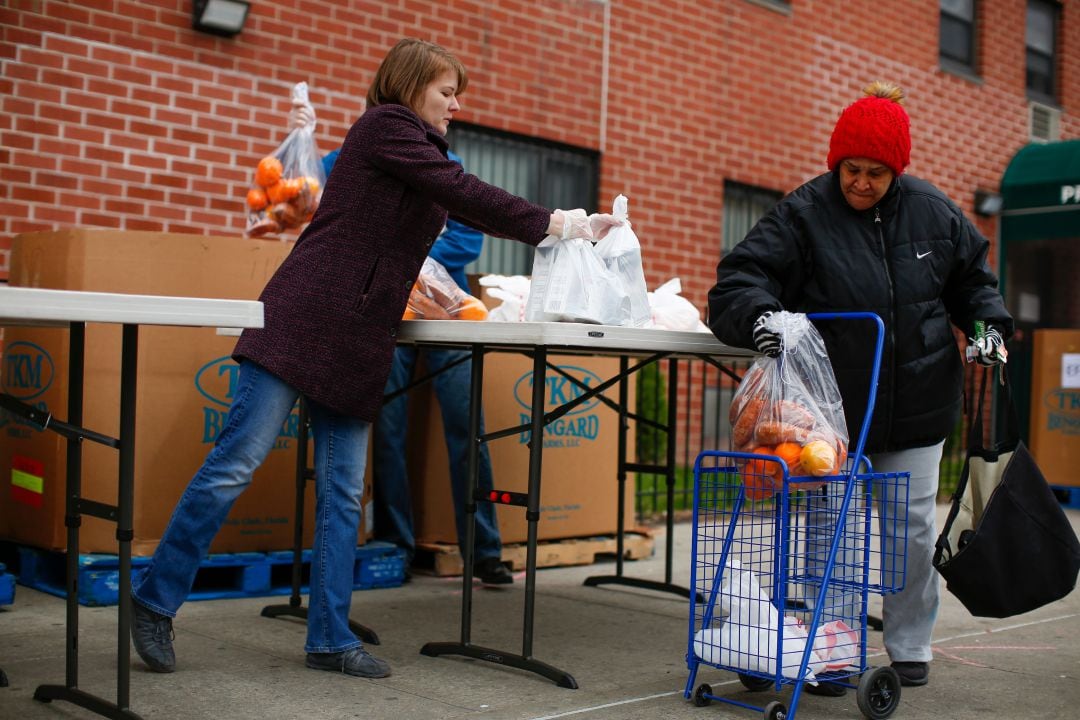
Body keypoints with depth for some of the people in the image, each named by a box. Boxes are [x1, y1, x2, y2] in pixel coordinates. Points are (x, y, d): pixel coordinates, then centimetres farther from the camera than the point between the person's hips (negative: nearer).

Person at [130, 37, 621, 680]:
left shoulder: (420, 149, 23)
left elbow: (469, 209, 24)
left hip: (360, 340, 9)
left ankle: (330, 638, 12)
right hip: (303, 319, -9)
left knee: (344, 489, 6)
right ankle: (156, 600, 6)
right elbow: (462, 192, -12)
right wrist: (556, 224, -7)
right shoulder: (385, 126, -4)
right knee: (238, 462, -7)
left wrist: (568, 226, 18)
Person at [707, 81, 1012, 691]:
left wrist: (989, 322, -1)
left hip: (918, 407, 3)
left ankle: (911, 649, 26)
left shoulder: (932, 211, 2)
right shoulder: (804, 215, -9)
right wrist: (758, 314, -37)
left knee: (913, 527, 10)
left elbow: (971, 276, 16)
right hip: (836, 406, -3)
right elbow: (741, 276, -17)